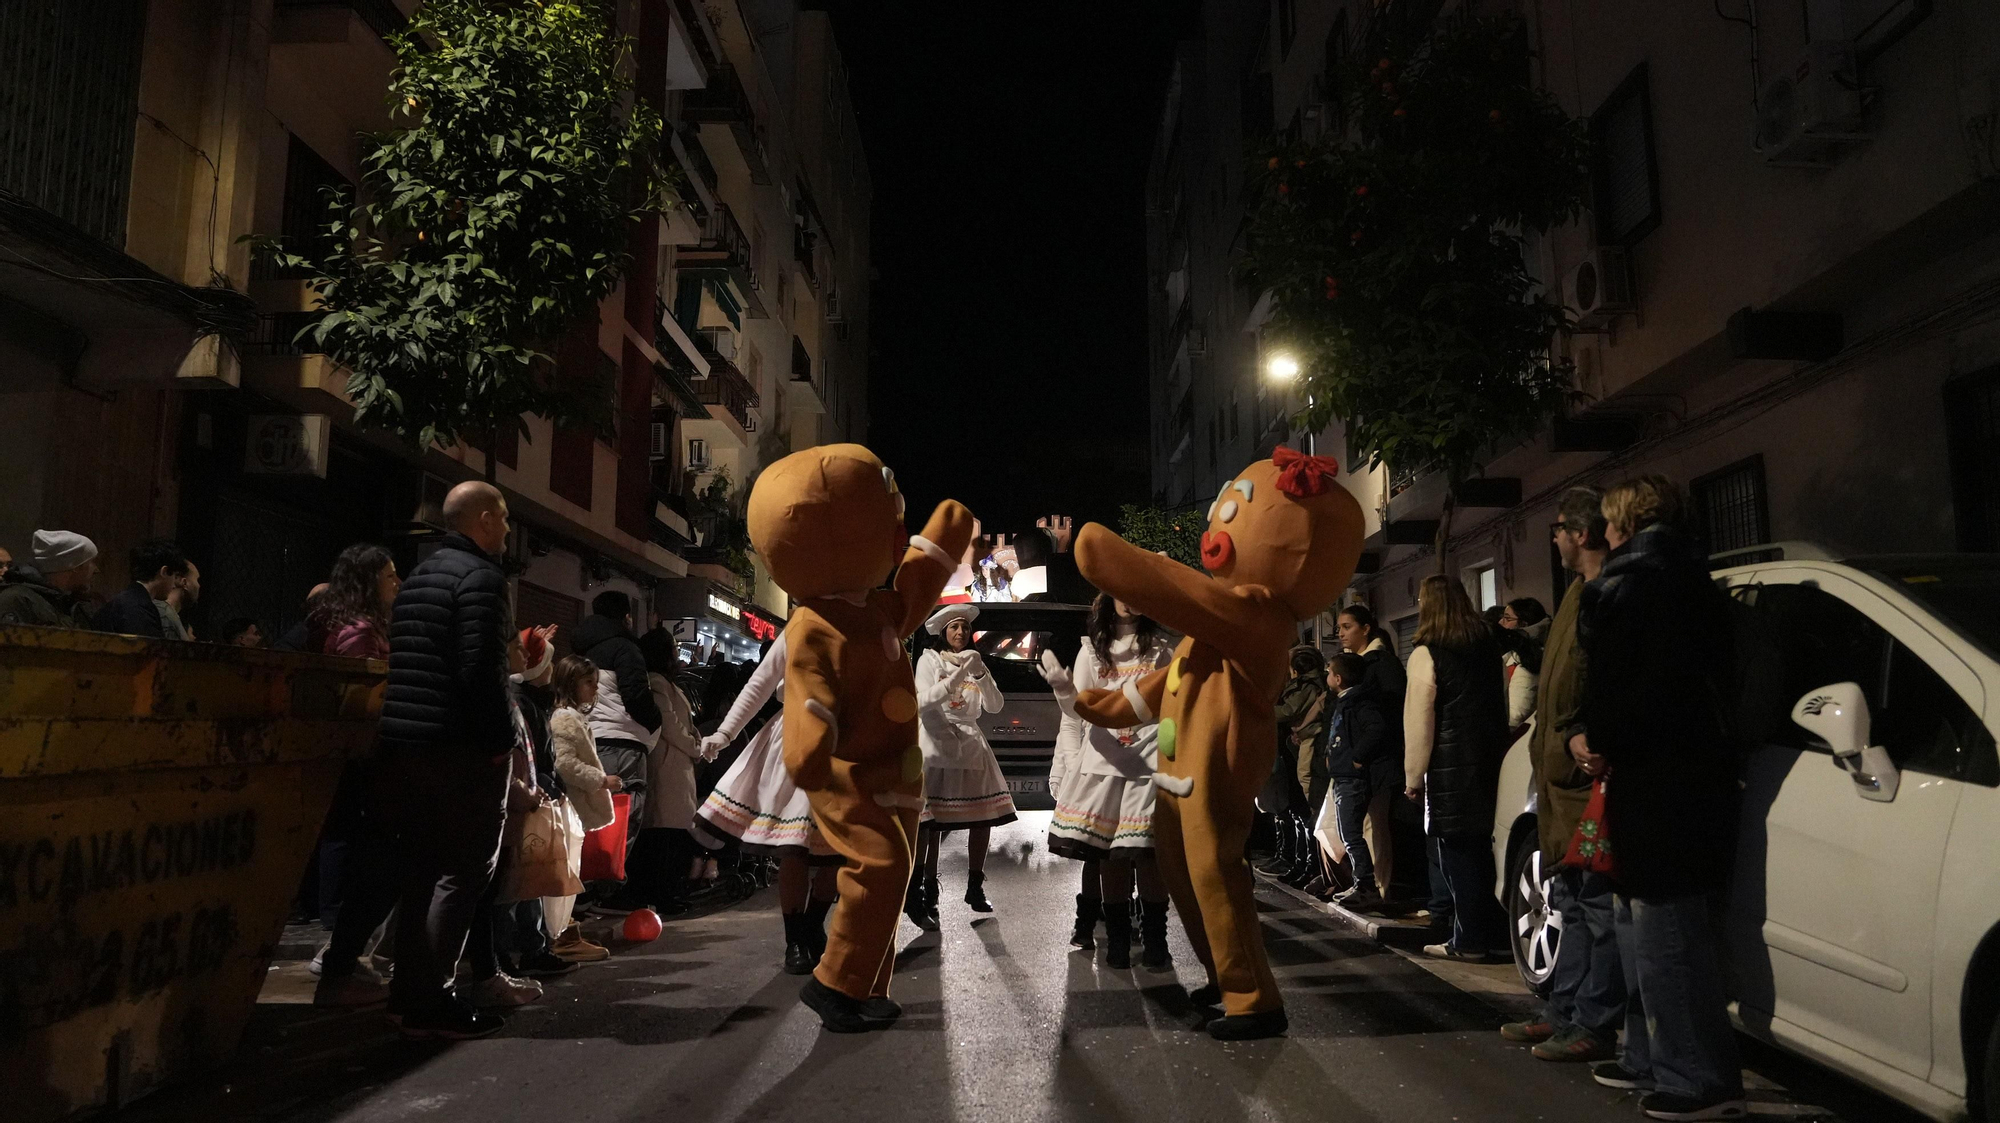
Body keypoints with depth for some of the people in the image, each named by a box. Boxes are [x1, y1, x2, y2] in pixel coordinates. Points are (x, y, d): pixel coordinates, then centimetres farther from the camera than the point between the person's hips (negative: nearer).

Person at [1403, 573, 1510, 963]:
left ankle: (1470, 941, 3)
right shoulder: (1490, 647, 10)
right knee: (1488, 849, 12)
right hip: (1492, 757, 7)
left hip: (1451, 766, -7)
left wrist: (1413, 775, -4)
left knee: (1458, 855, 0)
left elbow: (1418, 721, -11)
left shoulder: (1426, 654, -10)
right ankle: (1497, 935, 18)